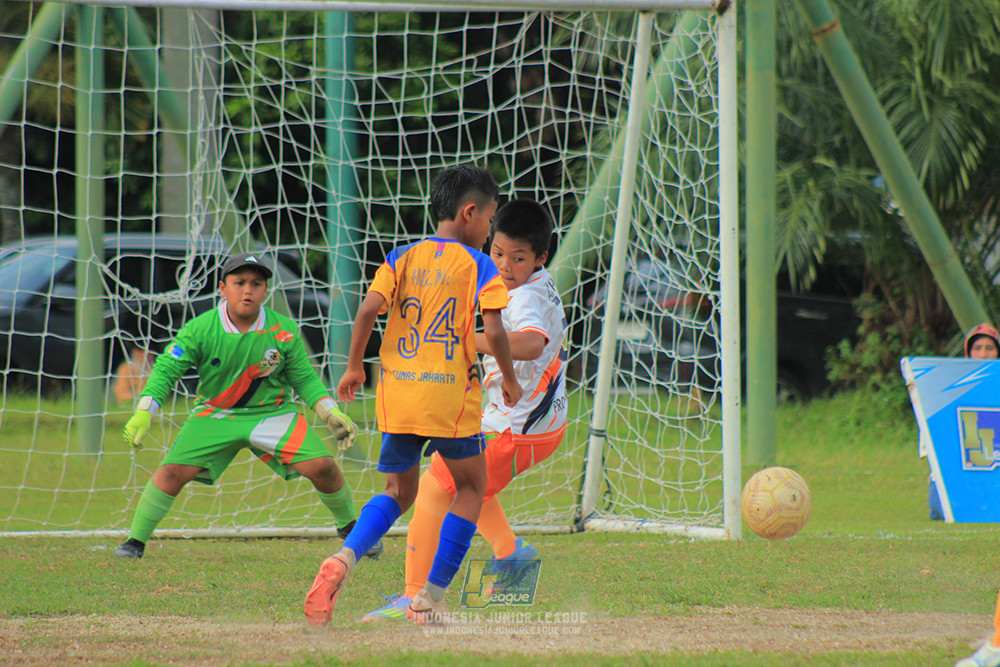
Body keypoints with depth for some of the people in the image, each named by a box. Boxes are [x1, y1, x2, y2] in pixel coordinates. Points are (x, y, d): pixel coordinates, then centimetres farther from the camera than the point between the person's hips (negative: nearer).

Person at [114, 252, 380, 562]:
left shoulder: (284, 331, -11)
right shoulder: (200, 330, -15)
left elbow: (304, 379, 1)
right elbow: (166, 370, -10)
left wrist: (331, 414, -10)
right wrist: (144, 413, -23)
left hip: (272, 412, 1)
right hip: (215, 416, -1)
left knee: (321, 466, -14)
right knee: (174, 471, -18)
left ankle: (349, 527, 15)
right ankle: (135, 541, 0)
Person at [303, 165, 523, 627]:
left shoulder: (402, 258, 8)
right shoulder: (477, 265, -2)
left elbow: (368, 309, -3)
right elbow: (493, 330, -11)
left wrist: (354, 366, 8)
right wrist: (509, 379, 5)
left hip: (397, 393, 4)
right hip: (451, 396, -4)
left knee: (399, 491, 18)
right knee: (471, 487, 15)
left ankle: (345, 558, -11)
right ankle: (432, 598, 7)